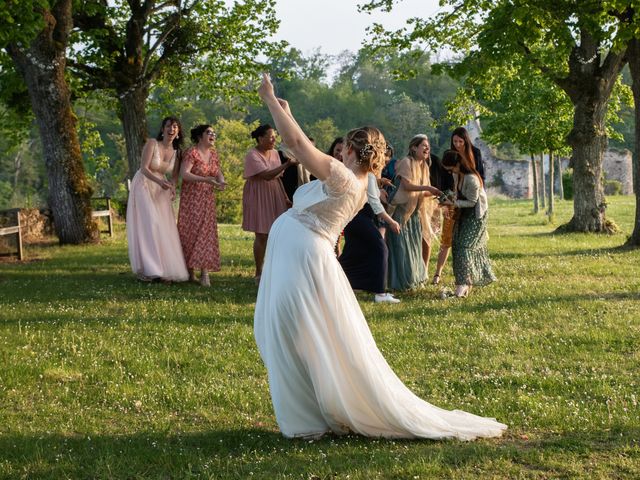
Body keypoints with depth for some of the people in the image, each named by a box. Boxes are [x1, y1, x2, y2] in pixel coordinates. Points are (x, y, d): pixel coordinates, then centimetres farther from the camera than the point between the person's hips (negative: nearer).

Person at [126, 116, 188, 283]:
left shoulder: (176, 151, 1)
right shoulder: (152, 143, -15)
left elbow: (175, 175, 6)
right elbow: (144, 168, -20)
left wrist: (173, 188, -16)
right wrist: (160, 182, -35)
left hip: (161, 190, 6)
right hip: (144, 186, -5)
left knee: (164, 228, 1)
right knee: (147, 225, -11)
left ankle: (164, 269, 5)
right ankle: (148, 268, -7)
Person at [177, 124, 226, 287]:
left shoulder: (213, 154, 10)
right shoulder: (191, 153, -10)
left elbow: (218, 173, 17)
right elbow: (184, 174, -20)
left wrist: (221, 182, -7)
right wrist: (205, 180, -29)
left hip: (207, 199, 6)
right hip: (191, 199, -6)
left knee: (206, 233, 0)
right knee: (190, 233, -3)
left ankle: (204, 272, -1)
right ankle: (190, 272, 5)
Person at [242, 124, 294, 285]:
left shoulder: (274, 153, 8)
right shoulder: (253, 156, -15)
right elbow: (267, 175, -27)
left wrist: (285, 196, 13)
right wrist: (287, 164, -34)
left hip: (274, 195, 6)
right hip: (258, 197, -6)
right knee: (262, 235, -3)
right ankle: (259, 274, 7)